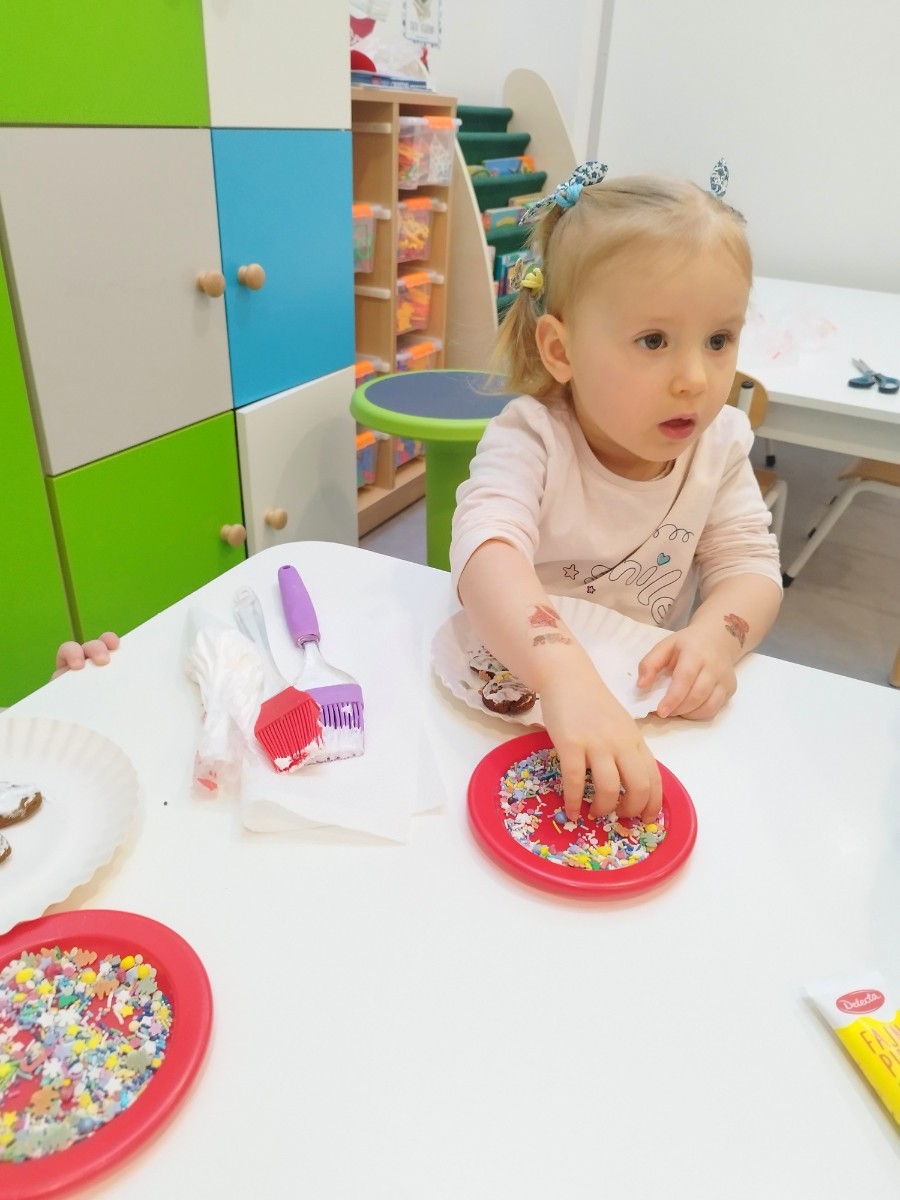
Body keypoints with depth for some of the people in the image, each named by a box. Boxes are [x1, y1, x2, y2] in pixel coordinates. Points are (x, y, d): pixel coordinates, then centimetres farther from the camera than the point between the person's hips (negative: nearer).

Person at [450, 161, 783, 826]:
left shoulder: (720, 444, -7)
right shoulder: (531, 439, -23)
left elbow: (750, 564, -6)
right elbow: (488, 551, -40)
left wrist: (716, 636, -29)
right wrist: (565, 673, -57)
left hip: (650, 694, 3)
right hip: (519, 685, -2)